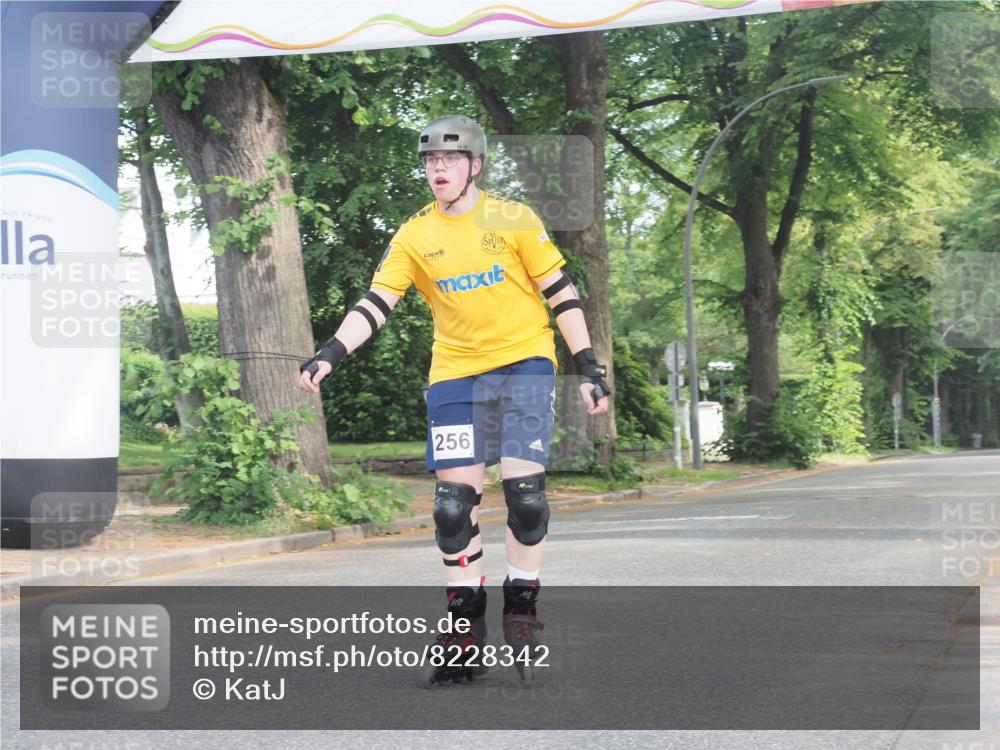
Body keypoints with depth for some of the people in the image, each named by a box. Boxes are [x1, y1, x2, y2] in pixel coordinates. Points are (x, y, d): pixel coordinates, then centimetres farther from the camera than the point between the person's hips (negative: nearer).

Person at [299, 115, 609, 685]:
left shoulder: (513, 219, -2)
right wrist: (329, 357, -14)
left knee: (524, 487, -13)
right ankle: (466, 627, 8)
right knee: (455, 501, -3)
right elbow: (375, 305, 0)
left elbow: (562, 295, 2)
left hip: (523, 364, -2)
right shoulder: (415, 236, 4)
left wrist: (589, 369, -2)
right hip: (455, 374, 2)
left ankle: (522, 607, 7)